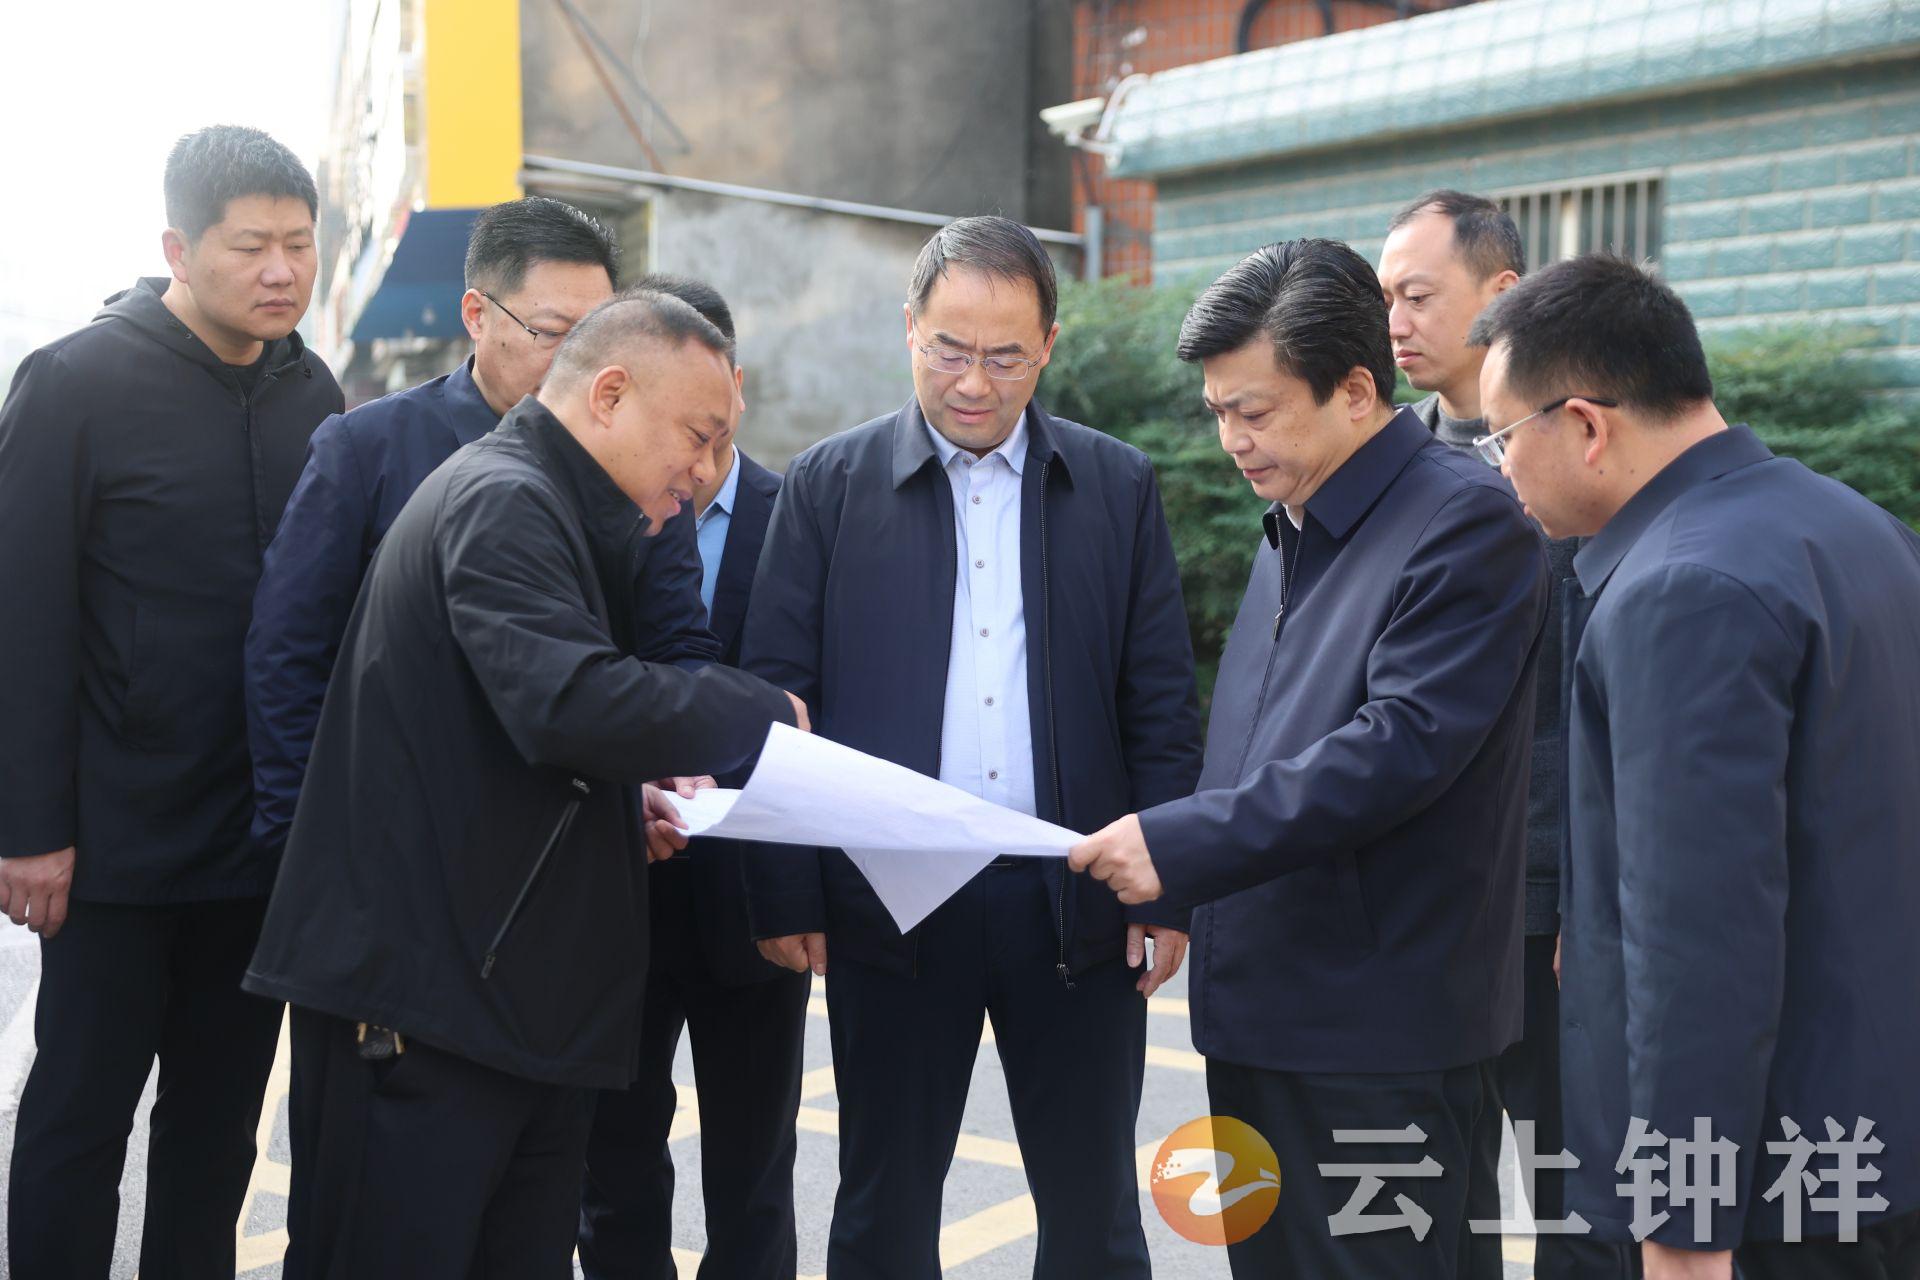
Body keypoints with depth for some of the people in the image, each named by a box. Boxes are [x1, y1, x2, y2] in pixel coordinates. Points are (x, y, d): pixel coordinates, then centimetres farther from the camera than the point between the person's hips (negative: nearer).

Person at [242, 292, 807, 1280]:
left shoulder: (539, 504, 20)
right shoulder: (501, 500, -14)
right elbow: (573, 705, -30)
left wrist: (627, 803, 8)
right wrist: (766, 712, -16)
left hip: (524, 995, 10)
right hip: (421, 993, -10)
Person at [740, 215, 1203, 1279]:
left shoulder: (1119, 486, 6)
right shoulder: (828, 486, 3)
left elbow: (1160, 704, 5)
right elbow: (773, 699, 1)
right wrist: (784, 899, -4)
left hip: (1076, 903, 1)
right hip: (889, 901, 0)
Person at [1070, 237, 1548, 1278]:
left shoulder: (1464, 520, -13)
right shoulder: (1293, 526, 15)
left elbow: (1403, 748, -23)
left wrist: (1182, 842, -23)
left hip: (1379, 1036, -9)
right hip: (1261, 1015, 9)